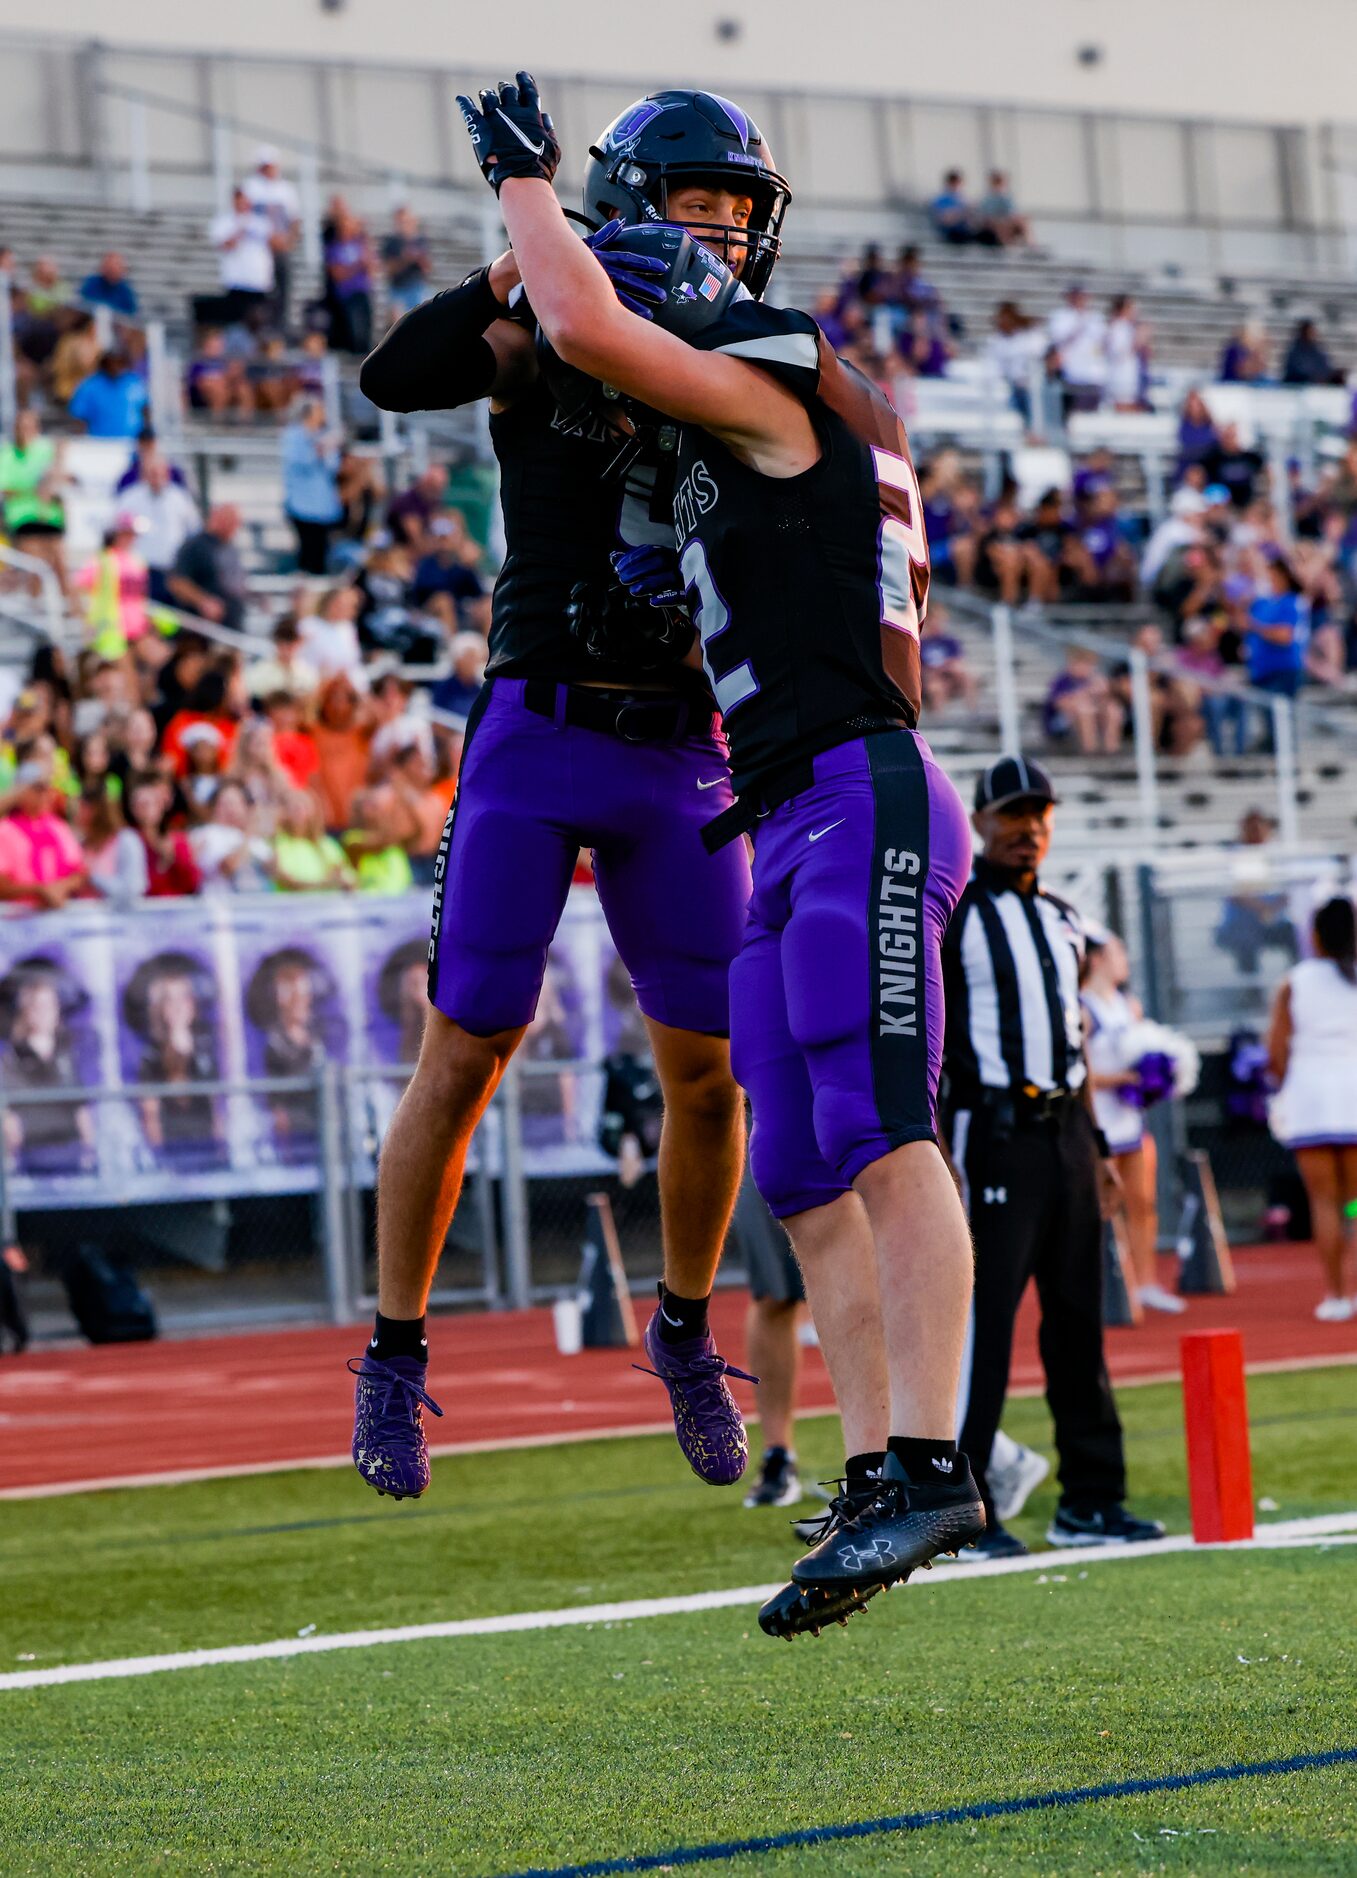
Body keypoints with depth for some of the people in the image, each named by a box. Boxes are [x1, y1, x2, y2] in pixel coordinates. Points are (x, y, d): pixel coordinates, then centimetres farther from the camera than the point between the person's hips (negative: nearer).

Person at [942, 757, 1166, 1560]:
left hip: (1067, 1128, 7)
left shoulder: (1063, 921, 18)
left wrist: (1098, 1147, 19)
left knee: (1079, 1320, 8)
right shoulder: (949, 915, -5)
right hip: (996, 1129, -7)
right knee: (983, 1318, -10)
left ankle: (1091, 1500, 13)